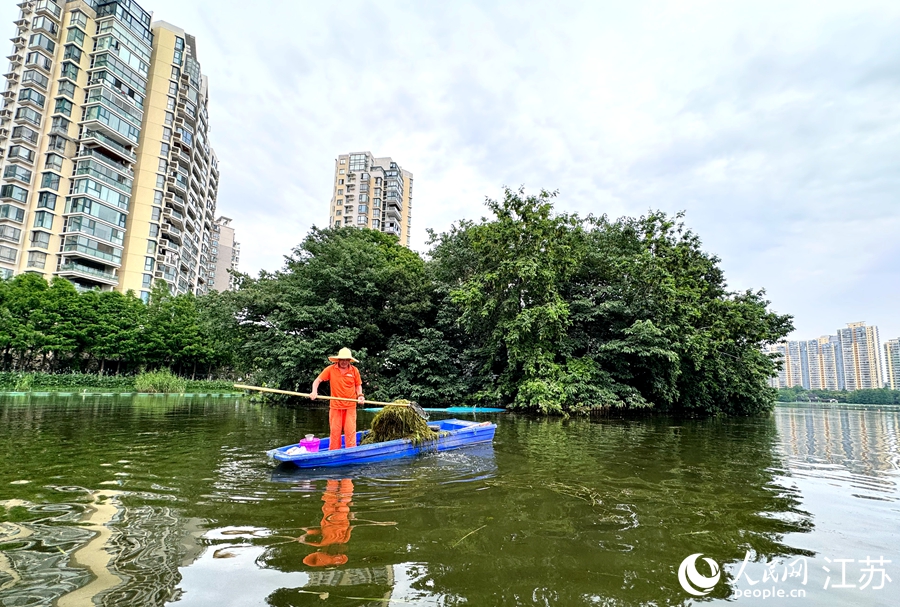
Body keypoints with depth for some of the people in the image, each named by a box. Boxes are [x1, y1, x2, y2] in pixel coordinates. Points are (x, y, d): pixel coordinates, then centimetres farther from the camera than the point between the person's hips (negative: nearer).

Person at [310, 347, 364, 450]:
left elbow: (358, 385, 12)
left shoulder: (354, 370, 0)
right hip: (335, 406, 0)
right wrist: (314, 392, -17)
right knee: (335, 432, 7)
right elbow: (317, 381, 0)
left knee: (350, 431, 1)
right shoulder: (330, 369, -3)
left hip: (350, 406, 0)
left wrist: (360, 395, -6)